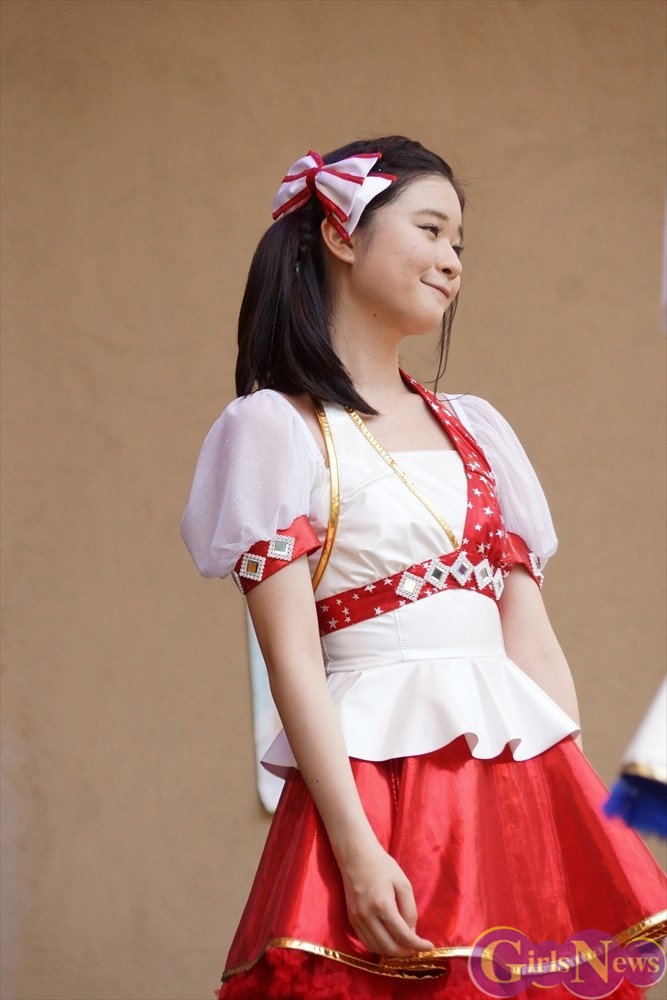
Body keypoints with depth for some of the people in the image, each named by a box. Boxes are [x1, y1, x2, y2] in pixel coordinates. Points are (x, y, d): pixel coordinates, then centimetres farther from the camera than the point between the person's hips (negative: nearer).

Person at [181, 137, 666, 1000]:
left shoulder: (474, 431, 17)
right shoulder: (278, 428, -1)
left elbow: (532, 642, 15)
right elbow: (292, 657, -9)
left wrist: (577, 807, 6)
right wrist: (357, 850, -17)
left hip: (519, 779, 5)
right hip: (379, 775, -5)